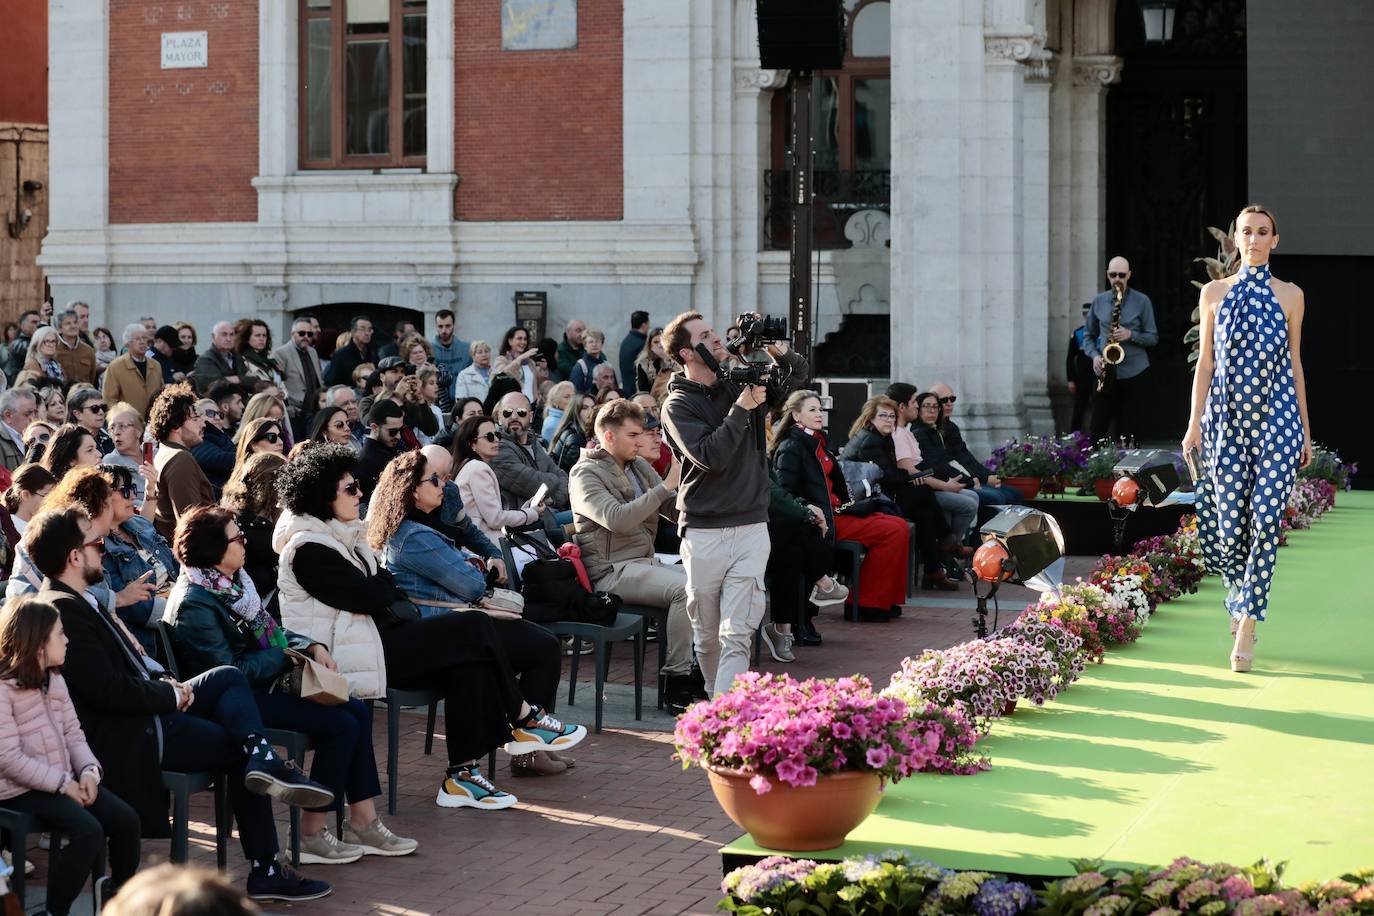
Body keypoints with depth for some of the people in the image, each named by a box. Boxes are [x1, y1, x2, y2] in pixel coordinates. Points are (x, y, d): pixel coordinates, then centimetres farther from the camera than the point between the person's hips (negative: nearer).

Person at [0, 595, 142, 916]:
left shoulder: (55, 679, 13)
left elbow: (73, 734, 11)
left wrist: (88, 771, -9)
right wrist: (63, 784, -21)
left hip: (63, 779, 8)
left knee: (126, 820, -8)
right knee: (89, 831, -27)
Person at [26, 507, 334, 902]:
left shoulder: (76, 602, 11)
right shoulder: (64, 611, -22)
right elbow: (111, 691, -26)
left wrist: (164, 684, 0)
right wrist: (173, 695, -11)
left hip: (145, 710, 10)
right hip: (127, 738, -10)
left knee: (229, 678, 9)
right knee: (239, 748, -2)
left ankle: (263, 761, -12)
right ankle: (265, 871, -2)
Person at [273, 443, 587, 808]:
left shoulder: (340, 534, 17)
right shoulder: (308, 549, -14)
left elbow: (384, 585, 17)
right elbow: (366, 596, -19)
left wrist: (383, 588, -5)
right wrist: (386, 586, 2)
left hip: (376, 636, 10)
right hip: (352, 653, -10)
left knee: (469, 662, -12)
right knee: (475, 630, -14)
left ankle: (463, 773, -14)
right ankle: (523, 720, 4)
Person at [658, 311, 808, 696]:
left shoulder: (741, 382, 10)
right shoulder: (678, 404, -3)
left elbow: (799, 372, 18)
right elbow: (711, 457, -16)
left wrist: (775, 350, -2)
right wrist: (742, 408, -18)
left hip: (751, 527, 2)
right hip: (703, 532, -2)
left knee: (737, 635, -9)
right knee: (706, 635, 7)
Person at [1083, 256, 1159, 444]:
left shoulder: (1142, 301, 1)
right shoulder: (1098, 301, 9)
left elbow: (1153, 337, 3)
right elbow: (1088, 336, 15)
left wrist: (1130, 335, -16)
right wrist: (1094, 355, -5)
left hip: (1134, 374, -2)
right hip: (1105, 373, 2)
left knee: (1126, 431, 0)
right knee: (1098, 430, -3)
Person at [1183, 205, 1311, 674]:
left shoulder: (1290, 295, 8)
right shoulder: (1214, 293, 8)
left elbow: (1295, 362, 11)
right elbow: (1205, 361, 9)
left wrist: (1306, 428, 10)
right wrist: (1194, 422, 3)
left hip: (1276, 421, -1)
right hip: (1226, 420, 1)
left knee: (1266, 520, -11)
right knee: (1228, 522, -3)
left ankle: (1246, 627, -6)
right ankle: (1240, 601, 27)